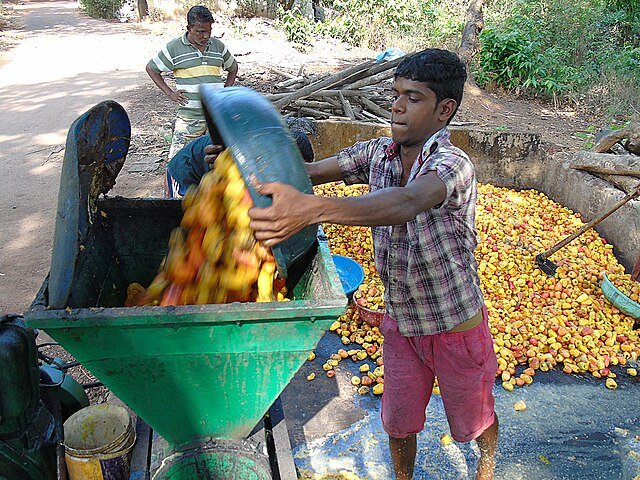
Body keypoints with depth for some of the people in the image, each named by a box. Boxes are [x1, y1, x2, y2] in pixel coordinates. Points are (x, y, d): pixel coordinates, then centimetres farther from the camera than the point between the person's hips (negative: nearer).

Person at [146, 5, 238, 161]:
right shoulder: (174, 47, -1)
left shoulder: (218, 46, 9)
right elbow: (151, 68, 10)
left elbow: (233, 68, 25)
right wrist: (169, 93, 2)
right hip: (189, 117, -3)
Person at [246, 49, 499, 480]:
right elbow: (311, 170, -10)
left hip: (456, 327, -4)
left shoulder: (453, 164, -28)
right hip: (400, 320, 4)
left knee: (474, 418, 23)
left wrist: (311, 210, -65)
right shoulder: (379, 153, -6)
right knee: (398, 421, 19)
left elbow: (406, 203, -49)